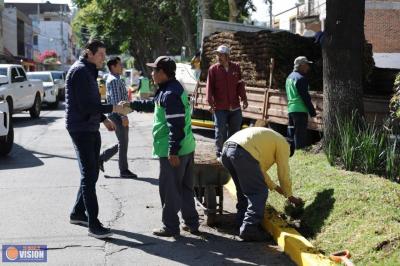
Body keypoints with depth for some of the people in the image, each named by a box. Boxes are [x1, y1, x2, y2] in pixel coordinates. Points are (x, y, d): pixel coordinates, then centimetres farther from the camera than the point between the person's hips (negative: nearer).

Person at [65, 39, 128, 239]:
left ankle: (77, 213, 28)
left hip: (91, 128, 10)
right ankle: (93, 225, -7)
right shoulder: (80, 71, -16)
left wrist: (103, 119, 16)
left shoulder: (88, 71, 15)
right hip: (80, 130, -10)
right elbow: (85, 105, -22)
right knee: (89, 176, -9)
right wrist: (113, 108, -20)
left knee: (91, 174, 15)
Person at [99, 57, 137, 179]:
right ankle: (124, 171, 5)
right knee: (123, 143, -3)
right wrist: (123, 116, -24)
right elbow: (116, 100, -22)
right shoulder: (114, 80, -14)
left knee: (123, 142, 15)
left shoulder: (117, 79, 18)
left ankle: (101, 158, 19)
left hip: (118, 115, 10)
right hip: (118, 115, -10)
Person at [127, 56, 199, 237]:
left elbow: (176, 125, -25)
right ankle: (192, 222, 25)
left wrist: (173, 151, -24)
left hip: (173, 151, -10)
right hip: (187, 147, 10)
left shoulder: (170, 94, -20)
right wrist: (132, 104, 32)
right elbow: (153, 105, 30)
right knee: (186, 188, 17)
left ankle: (171, 227, 11)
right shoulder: (174, 88, 13)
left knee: (169, 190, 2)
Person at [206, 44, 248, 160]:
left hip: (235, 107, 3)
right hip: (220, 107, -3)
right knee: (220, 132, -1)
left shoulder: (236, 67, 6)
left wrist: (244, 98, -1)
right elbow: (209, 87, -5)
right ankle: (220, 153, 10)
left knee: (234, 131, 11)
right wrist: (210, 101, -15)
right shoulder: (213, 69, -2)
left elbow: (240, 84, 8)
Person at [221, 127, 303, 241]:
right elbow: (283, 173, 16)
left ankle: (242, 222, 25)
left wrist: (274, 187, 48)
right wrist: (290, 196, 29)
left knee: (244, 190, 24)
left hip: (226, 149, 9)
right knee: (259, 193, -1)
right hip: (243, 153, -9)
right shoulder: (283, 144, 16)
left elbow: (259, 168, 42)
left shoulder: (267, 138, 38)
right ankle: (249, 229, -8)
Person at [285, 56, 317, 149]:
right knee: (300, 135, -7)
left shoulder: (290, 77, 16)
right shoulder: (301, 78, -14)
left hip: (291, 109, 9)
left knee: (291, 134, 13)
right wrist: (312, 111, -11)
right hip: (300, 110, -9)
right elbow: (305, 97, -16)